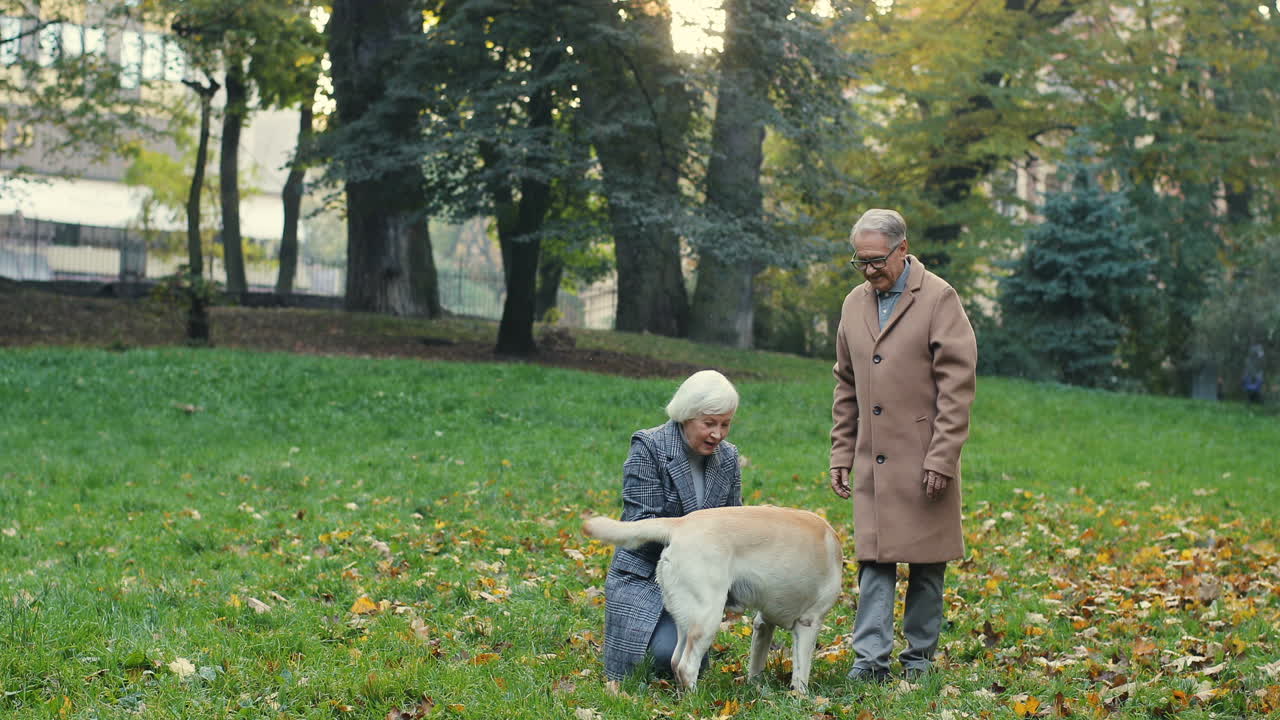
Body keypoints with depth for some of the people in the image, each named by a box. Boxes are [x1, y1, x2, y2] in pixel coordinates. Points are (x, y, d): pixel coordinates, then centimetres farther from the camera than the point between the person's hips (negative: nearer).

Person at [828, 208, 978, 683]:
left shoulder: (938, 298, -6)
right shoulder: (855, 304, 13)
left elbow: (958, 385, -10)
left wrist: (942, 458, -14)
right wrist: (841, 454, 14)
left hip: (922, 459, -4)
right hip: (872, 462, 5)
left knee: (925, 563, 4)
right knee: (874, 559, -1)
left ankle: (919, 658, 14)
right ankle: (870, 659, -2)